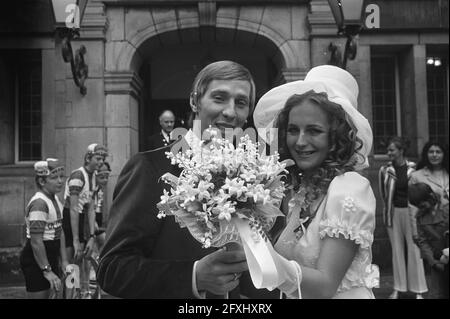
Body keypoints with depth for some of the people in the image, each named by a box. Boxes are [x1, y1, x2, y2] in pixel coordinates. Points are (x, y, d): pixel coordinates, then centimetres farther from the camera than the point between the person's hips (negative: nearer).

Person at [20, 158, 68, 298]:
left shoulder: (55, 199, 8)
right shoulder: (39, 203, -20)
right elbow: (36, 241, -24)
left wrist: (64, 260, 11)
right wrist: (47, 270, -23)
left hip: (50, 257, 9)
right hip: (36, 260, -9)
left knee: (54, 294, 15)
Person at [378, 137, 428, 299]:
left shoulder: (413, 168, -5)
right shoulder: (385, 170, 1)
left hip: (410, 211, -2)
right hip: (393, 212, 2)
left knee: (414, 249, 2)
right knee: (396, 249, 9)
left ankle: (418, 291, 11)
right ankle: (397, 288, 17)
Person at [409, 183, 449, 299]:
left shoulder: (446, 208, -11)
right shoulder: (420, 216, 3)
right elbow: (422, 240, 2)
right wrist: (432, 260, -8)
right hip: (437, 261, 3)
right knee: (436, 294, 3)